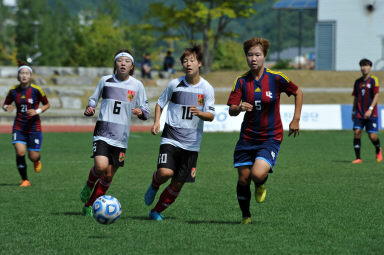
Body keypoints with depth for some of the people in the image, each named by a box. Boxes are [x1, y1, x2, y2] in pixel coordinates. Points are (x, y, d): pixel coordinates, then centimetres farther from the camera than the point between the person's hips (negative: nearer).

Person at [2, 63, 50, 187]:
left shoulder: (36, 90, -9)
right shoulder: (13, 91, -2)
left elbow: (47, 105, 3)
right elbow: (5, 104, 12)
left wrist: (37, 111, -15)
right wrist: (6, 108, -12)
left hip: (34, 127, -1)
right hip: (19, 127, 1)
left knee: (33, 157, -2)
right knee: (20, 152, -16)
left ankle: (37, 161, 39)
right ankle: (25, 180, 2)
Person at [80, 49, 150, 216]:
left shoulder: (137, 85, 3)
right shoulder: (105, 81, 2)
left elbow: (145, 111, 8)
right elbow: (93, 99, 16)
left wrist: (141, 112, -16)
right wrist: (89, 109, -6)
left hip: (121, 137, 2)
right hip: (102, 133, -2)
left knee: (108, 176, 4)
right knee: (101, 166, -23)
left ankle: (89, 207, 21)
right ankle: (89, 186, 10)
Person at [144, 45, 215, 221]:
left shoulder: (206, 88, -1)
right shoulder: (175, 84, 0)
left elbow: (211, 116, -2)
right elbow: (160, 103, 15)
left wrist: (200, 113, -24)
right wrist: (156, 122, -2)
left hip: (191, 143, 1)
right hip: (171, 138, -1)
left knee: (178, 184, 2)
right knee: (165, 173, -24)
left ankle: (156, 211, 22)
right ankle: (154, 186, 11)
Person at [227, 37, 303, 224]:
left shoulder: (276, 78, -7)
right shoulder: (241, 81, -1)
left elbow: (298, 93, 8)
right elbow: (231, 111, -4)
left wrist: (296, 119, 2)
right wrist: (239, 108, -28)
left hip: (271, 138, -3)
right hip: (247, 138, 3)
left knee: (258, 174, -23)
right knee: (243, 178, 2)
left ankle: (261, 185, 15)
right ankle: (246, 216, 23)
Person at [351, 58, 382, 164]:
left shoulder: (373, 80, -4)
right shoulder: (358, 82, 11)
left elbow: (376, 96, -11)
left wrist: (370, 109, -21)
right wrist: (353, 112, 15)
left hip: (371, 113, -4)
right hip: (359, 113, 4)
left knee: (372, 136, -6)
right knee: (357, 132, -13)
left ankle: (378, 150, 27)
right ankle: (358, 158, -8)